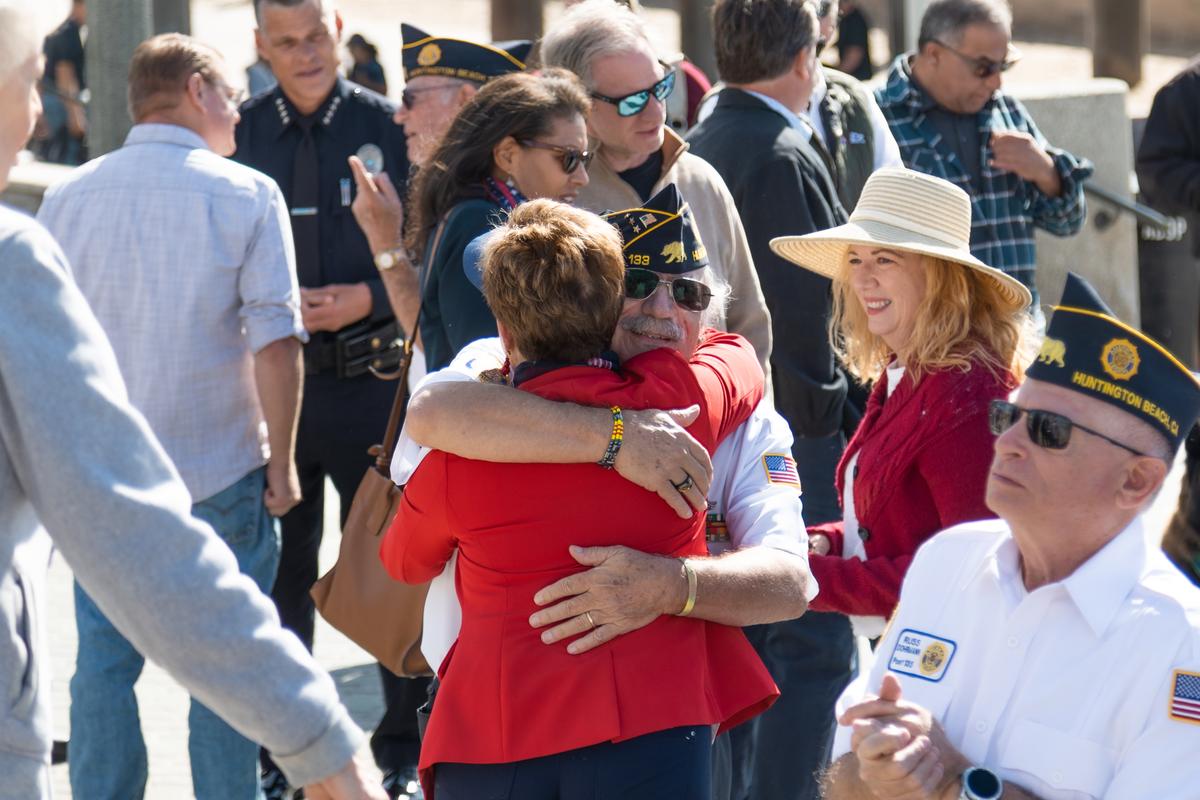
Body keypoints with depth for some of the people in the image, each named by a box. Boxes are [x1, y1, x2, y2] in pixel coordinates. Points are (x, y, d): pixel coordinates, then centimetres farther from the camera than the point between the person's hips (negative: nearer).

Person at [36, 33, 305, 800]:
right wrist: (282, 461, -5)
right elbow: (275, 339, -12)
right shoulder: (246, 195, -6)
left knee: (103, 661, 10)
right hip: (221, 469, -3)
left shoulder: (69, 196, 4)